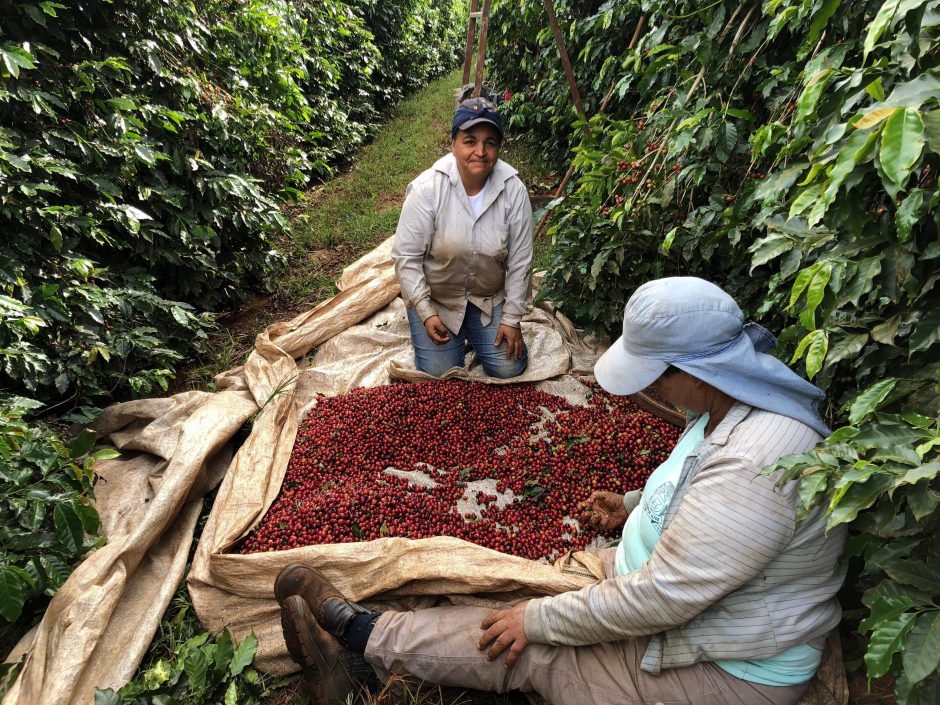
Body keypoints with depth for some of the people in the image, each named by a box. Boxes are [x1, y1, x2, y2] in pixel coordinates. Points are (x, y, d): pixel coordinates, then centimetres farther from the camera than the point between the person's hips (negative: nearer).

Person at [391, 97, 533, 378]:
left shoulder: (514, 190, -18)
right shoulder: (426, 189, -23)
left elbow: (519, 261, -10)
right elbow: (406, 256, -16)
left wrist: (512, 318, -8)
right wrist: (425, 312, -18)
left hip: (489, 297, 2)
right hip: (434, 296, -1)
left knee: (509, 368, -2)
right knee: (440, 374, -4)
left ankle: (472, 330, 27)